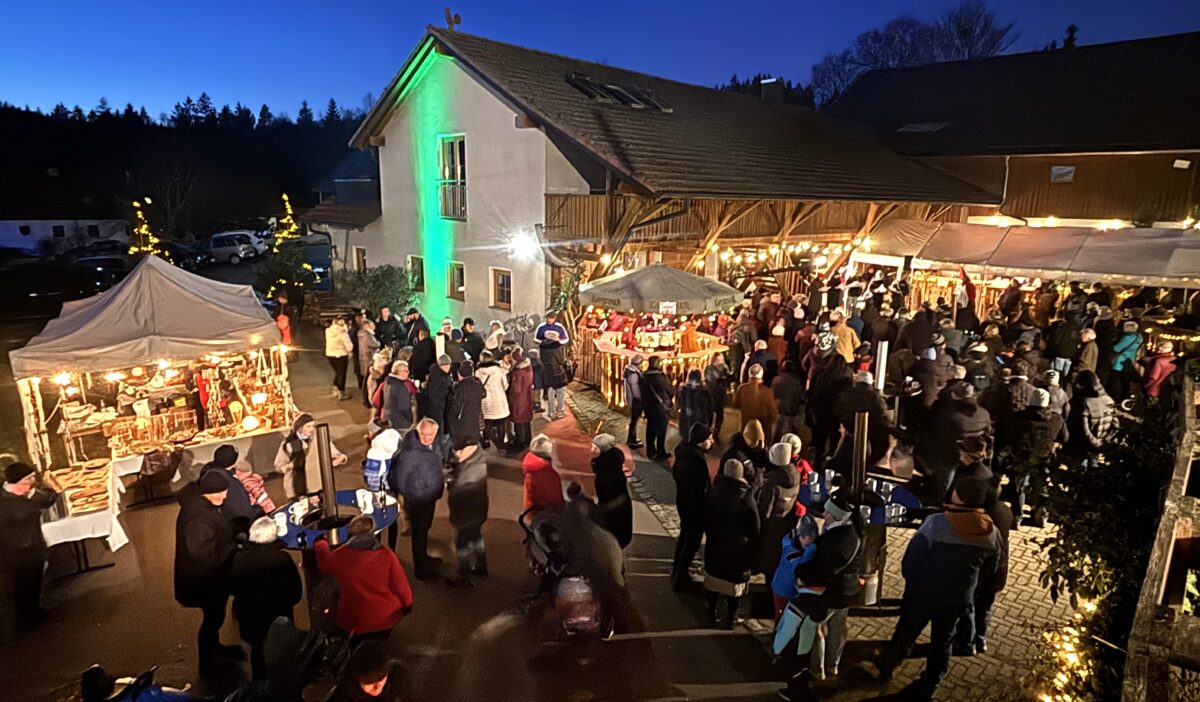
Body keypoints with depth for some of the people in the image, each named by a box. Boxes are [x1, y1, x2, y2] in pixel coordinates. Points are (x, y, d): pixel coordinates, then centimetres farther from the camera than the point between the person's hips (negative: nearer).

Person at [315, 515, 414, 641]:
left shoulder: (340, 555, -16)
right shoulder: (386, 554, -17)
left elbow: (324, 565, 8)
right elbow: (400, 585, -7)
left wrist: (321, 542, 26)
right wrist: (408, 604, 12)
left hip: (354, 621, 0)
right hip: (386, 617, 0)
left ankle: (358, 635, 19)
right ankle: (383, 631, 18)